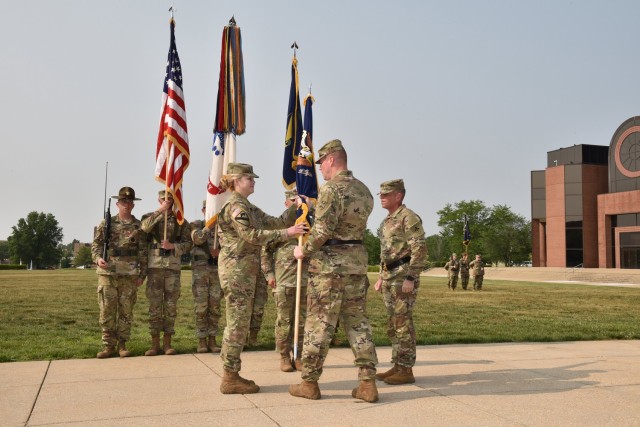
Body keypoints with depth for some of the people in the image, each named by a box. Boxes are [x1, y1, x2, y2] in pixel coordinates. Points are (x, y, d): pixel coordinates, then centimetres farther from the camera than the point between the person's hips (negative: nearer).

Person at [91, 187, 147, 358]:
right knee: (107, 310, 1)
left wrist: (142, 274, 2)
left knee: (126, 310, 3)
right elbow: (96, 244, 8)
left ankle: (122, 344, 12)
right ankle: (109, 345, 10)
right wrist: (98, 258, -12)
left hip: (129, 274, 0)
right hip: (107, 272, 0)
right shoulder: (106, 223, 8)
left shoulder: (139, 226, 7)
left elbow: (143, 252, 7)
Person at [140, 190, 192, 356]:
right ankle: (155, 344, 7)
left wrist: (173, 246, -12)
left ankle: (167, 343, 10)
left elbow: (188, 243, 5)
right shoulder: (150, 216, 9)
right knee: (154, 306, 1)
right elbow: (144, 227, -16)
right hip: (154, 266, -1)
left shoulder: (181, 221, 11)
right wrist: (160, 211, -19)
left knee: (171, 305, 2)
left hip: (173, 267, 1)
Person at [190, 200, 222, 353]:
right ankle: (201, 341, 3)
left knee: (215, 306, 3)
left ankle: (212, 340, 10)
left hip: (217, 270, 3)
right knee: (201, 306, -3)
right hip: (200, 270, -2)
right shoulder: (196, 225, 5)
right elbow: (197, 239, -15)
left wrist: (220, 252, -13)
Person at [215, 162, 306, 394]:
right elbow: (252, 235, -21)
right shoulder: (234, 206, -11)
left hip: (246, 270, 10)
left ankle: (232, 375, 16)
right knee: (237, 322, -7)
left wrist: (295, 208, 8)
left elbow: (276, 223, 18)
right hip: (236, 269, -10)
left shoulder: (249, 208, 19)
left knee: (240, 323, 11)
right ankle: (230, 379, -1)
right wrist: (287, 233, -23)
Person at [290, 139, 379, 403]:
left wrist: (304, 251, -4)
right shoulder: (364, 191, 13)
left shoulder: (331, 188, -13)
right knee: (357, 321, 10)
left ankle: (309, 383, 10)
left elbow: (322, 230, -19)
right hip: (357, 261, 7)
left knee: (319, 322, 1)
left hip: (330, 263, -7)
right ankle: (368, 383, 7)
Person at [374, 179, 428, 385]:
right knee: (393, 325, 11)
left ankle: (406, 370, -2)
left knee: (403, 323, -7)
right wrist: (381, 277, 21)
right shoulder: (387, 221, 18)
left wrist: (410, 278, -22)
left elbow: (420, 249, -18)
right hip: (389, 276, 10)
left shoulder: (409, 217, -11)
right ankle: (397, 366, 18)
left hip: (404, 276, -9)